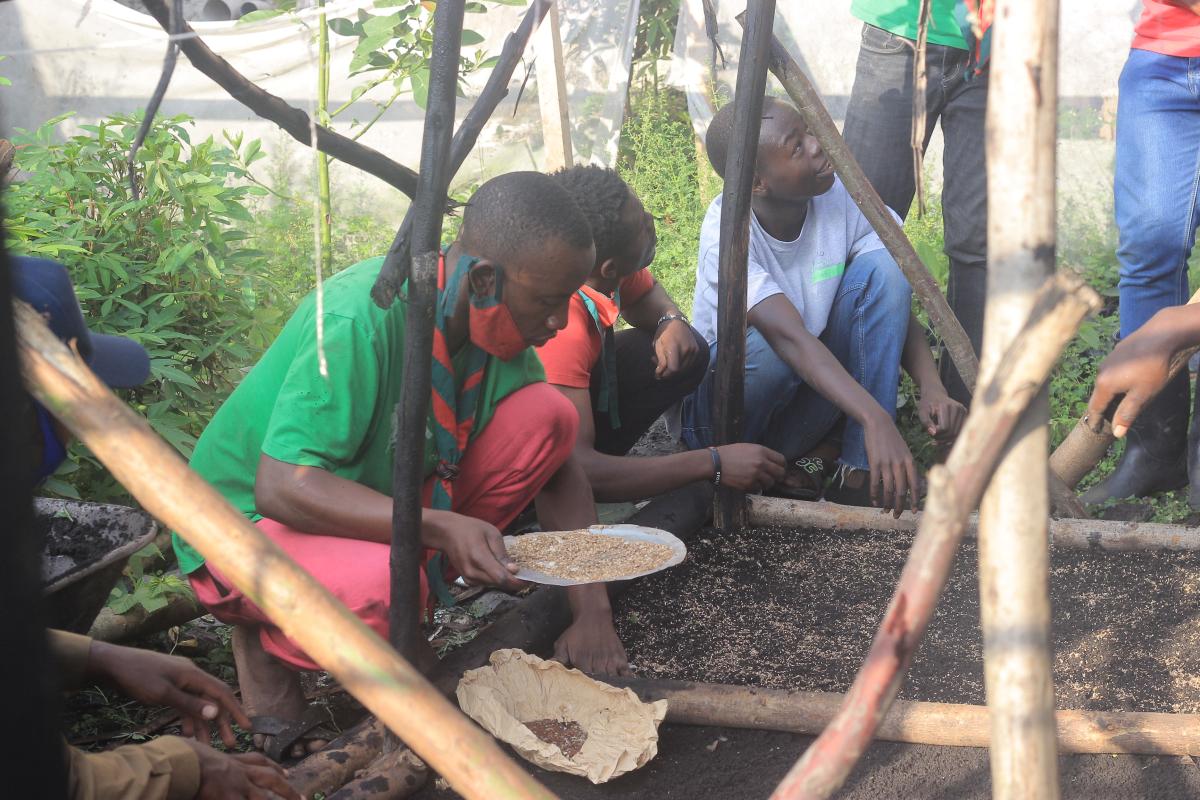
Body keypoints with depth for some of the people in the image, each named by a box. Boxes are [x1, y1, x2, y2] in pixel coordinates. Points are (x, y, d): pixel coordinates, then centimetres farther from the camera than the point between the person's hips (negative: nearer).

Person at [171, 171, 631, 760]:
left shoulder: (503, 324, -9)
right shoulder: (361, 319, -32)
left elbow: (557, 467, -1)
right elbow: (281, 487, -36)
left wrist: (591, 610, -11)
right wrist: (441, 527, -44)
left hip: (384, 502, 6)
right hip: (248, 522, -6)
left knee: (545, 414, -12)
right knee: (381, 583, -40)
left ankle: (411, 576, -1)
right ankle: (265, 643, -5)